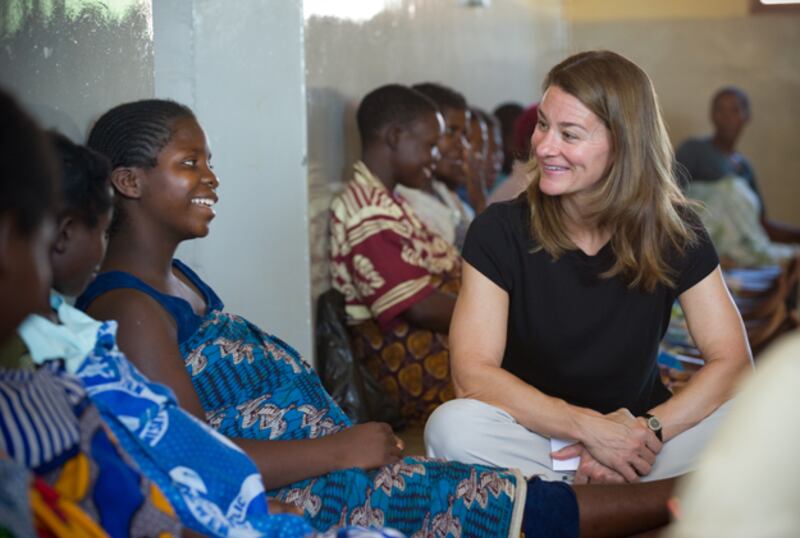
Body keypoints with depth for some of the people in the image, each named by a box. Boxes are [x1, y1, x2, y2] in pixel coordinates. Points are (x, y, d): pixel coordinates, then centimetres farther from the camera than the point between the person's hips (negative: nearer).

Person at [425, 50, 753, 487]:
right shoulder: (500, 230, -10)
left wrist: (646, 431, -26)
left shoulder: (673, 231, -5)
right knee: (452, 426, -33)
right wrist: (590, 427, -28)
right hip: (535, 436, -1)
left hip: (635, 429, 1)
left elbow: (732, 361, -11)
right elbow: (472, 373, -18)